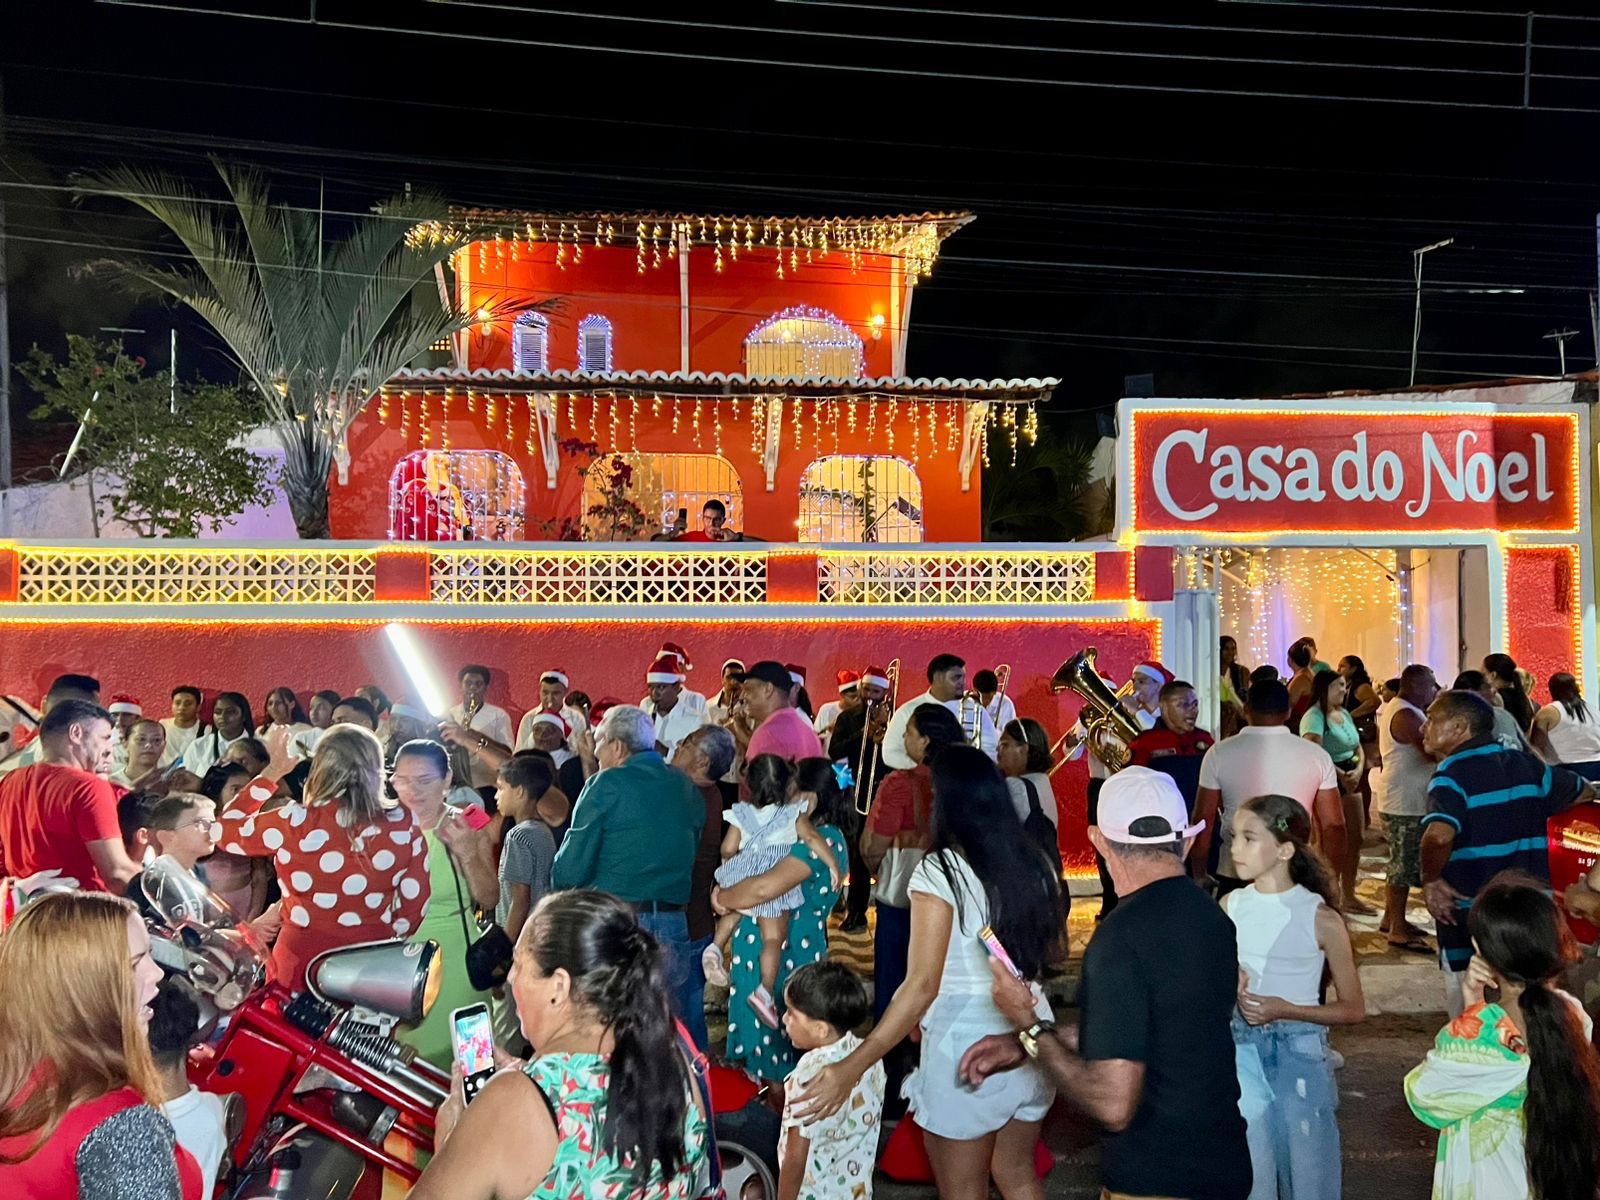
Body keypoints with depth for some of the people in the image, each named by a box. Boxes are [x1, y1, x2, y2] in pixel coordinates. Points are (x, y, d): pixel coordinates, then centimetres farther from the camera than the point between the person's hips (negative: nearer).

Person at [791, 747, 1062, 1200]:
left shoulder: (939, 870, -17)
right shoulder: (1034, 863, 1)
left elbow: (922, 986, -23)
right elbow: (1053, 951, 15)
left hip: (965, 1042, -6)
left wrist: (852, 1066, -25)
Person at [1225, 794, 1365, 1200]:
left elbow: (1353, 1009, -3)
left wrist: (1284, 1009, -16)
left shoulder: (1320, 918, -10)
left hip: (1300, 1058, -3)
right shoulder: (1231, 905, 0)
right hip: (1242, 1056, 3)